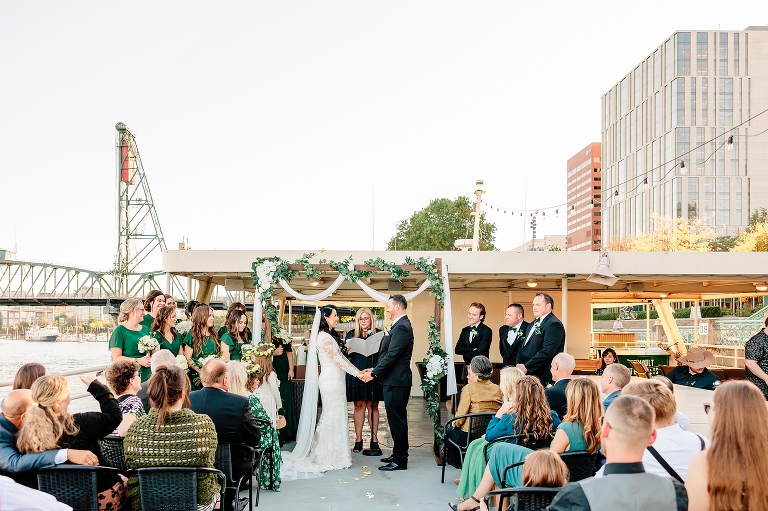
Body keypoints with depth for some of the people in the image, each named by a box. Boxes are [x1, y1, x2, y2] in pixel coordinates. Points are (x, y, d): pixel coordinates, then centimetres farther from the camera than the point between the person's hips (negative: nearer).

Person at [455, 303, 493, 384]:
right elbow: (457, 349, 1)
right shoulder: (465, 330, 12)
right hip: (467, 369, 6)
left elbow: (479, 352, -19)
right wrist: (473, 350, -14)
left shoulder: (487, 331, -10)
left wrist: (465, 354, -3)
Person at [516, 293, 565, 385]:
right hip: (527, 375, 8)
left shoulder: (554, 324, -12)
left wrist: (526, 367, -17)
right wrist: (519, 365, 2)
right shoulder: (533, 324, 19)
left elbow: (547, 352, -21)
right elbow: (523, 346, 20)